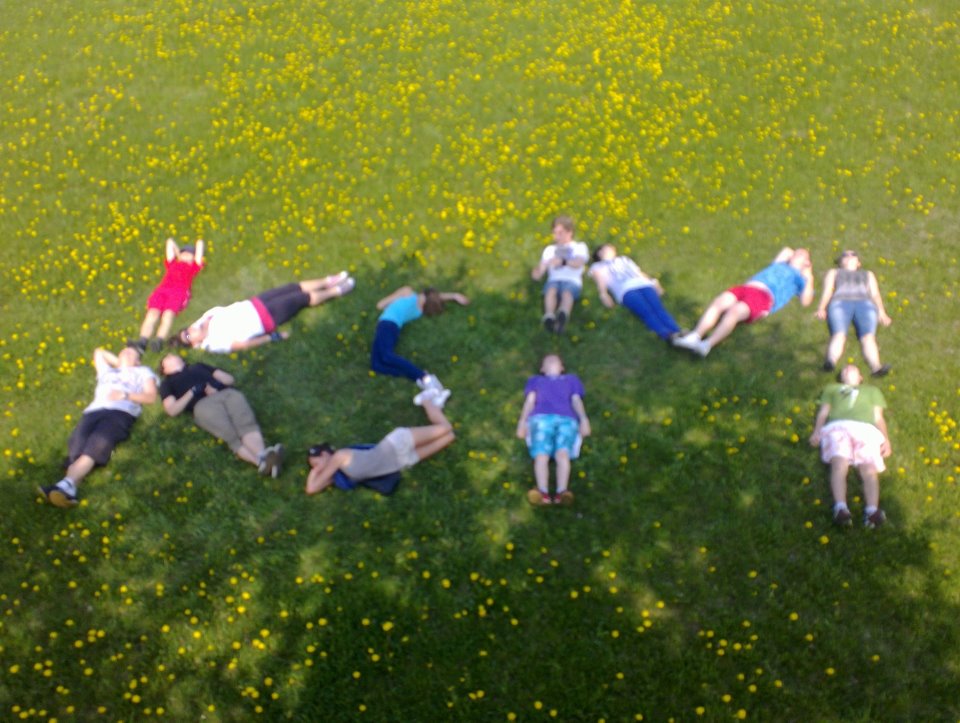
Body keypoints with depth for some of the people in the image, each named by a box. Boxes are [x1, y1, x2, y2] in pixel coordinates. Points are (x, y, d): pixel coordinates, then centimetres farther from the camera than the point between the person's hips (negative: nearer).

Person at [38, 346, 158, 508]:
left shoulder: (142, 372, 32)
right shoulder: (107, 371, 44)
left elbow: (151, 396, 14)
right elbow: (99, 352, 62)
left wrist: (125, 395, 0)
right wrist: (118, 362, 50)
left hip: (121, 412, -4)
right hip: (94, 411, 4)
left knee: (98, 443, -36)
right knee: (78, 445, -30)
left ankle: (67, 484, -57)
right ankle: (70, 490, -52)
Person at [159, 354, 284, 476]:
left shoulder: (199, 366, 39)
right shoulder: (168, 383, 30)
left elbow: (229, 378, 29)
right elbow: (172, 410, 13)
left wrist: (216, 386, 7)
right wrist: (192, 392, 0)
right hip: (203, 403, -3)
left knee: (247, 423, -31)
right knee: (231, 435, -32)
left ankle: (263, 455, -58)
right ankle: (260, 462, -56)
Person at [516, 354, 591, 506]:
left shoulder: (572, 379, 39)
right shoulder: (535, 380, 39)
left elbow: (576, 400, 21)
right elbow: (530, 400, 20)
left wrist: (584, 419, 1)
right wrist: (522, 421, 2)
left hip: (566, 420, 0)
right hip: (541, 419, 0)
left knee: (563, 454, -33)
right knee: (541, 455, -31)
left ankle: (561, 493, -52)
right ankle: (543, 493, -50)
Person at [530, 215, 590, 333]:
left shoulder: (580, 247, 23)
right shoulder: (550, 249, 31)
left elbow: (578, 263, -2)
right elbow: (538, 275, 19)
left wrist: (563, 261, -22)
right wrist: (537, 271, -7)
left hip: (572, 281, -2)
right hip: (554, 280, 2)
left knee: (567, 292, -38)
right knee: (551, 290, -36)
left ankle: (563, 316, -69)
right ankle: (549, 317, -63)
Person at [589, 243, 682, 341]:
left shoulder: (624, 259, 42)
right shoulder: (597, 266, 31)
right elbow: (600, 281, 11)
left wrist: (654, 283, 12)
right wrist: (604, 295, -10)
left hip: (644, 284, 4)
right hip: (625, 290, -4)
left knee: (658, 309, -25)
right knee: (646, 312, -31)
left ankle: (677, 334, -48)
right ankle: (668, 335, -53)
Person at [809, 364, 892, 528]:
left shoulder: (872, 390, 41)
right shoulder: (831, 388, 39)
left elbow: (879, 417, 27)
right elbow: (823, 412, 23)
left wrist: (886, 440, 7)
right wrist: (816, 432, 1)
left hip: (866, 429, 1)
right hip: (837, 426, -1)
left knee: (869, 470, -30)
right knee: (839, 465, -33)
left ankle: (872, 511, -54)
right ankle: (840, 509, -54)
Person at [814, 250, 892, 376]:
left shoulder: (868, 274, 41)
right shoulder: (833, 273, 36)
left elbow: (875, 294, 23)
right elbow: (827, 292, 17)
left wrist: (882, 313, 3)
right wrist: (821, 309, -4)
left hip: (865, 304, 1)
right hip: (840, 304, -1)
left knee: (868, 337, -30)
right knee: (838, 335, -33)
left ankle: (876, 367, -54)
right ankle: (830, 362, -60)